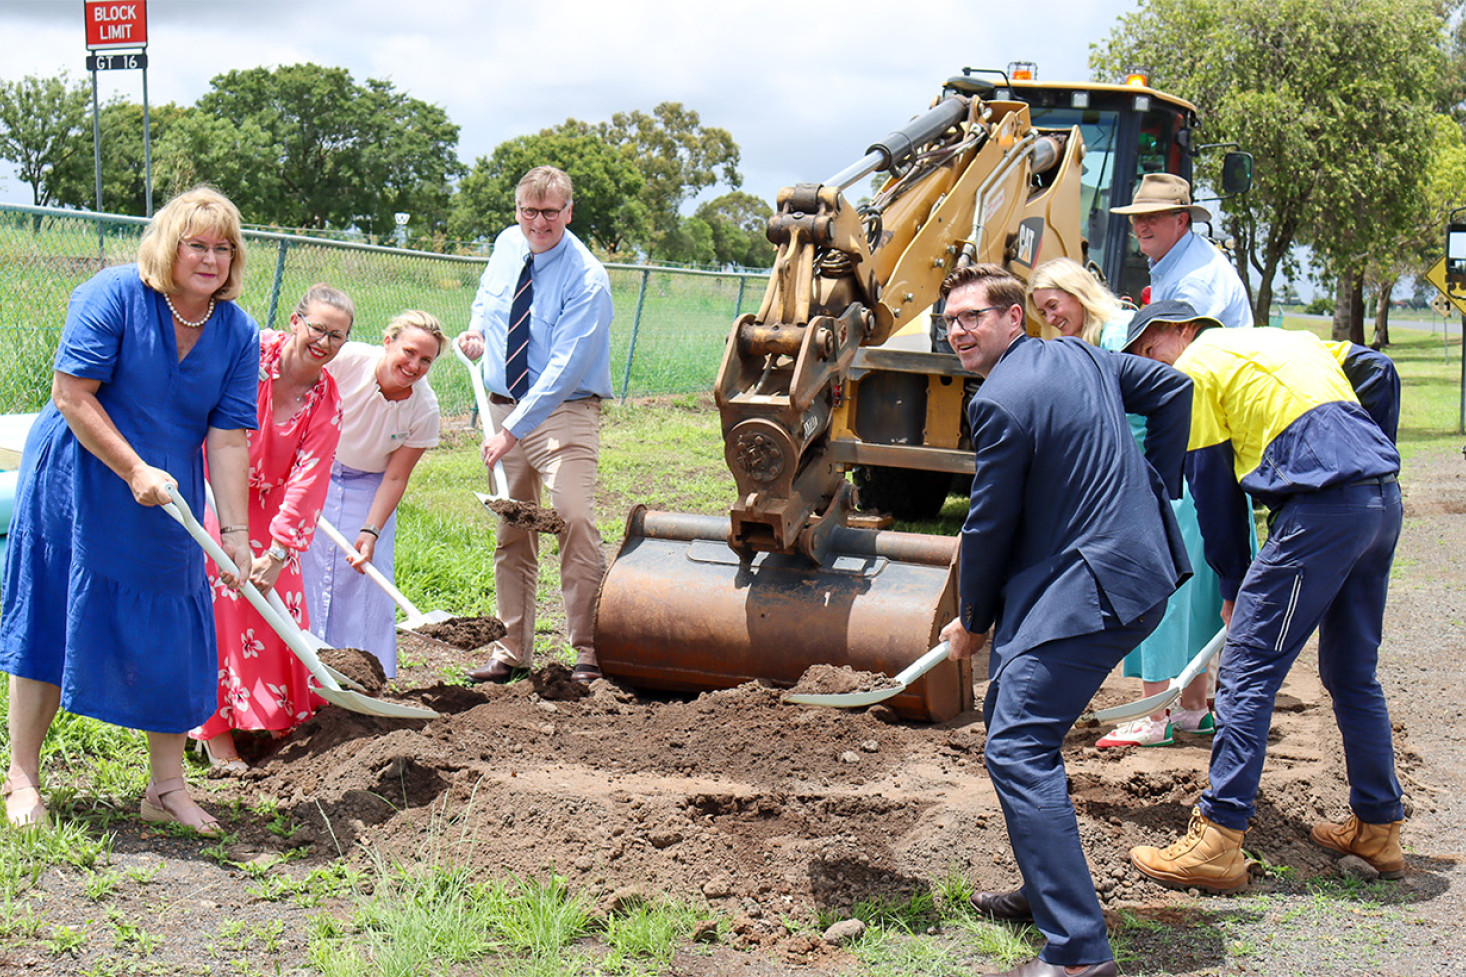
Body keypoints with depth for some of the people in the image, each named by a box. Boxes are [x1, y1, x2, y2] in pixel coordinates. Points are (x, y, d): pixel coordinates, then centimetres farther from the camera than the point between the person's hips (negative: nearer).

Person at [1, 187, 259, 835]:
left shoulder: (237, 333, -4)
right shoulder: (113, 296, -15)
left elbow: (227, 438, -7)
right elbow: (72, 396, -18)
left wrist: (235, 530, -15)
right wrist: (135, 471, -21)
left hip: (167, 506, 4)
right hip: (76, 486, -4)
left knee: (171, 635, 5)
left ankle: (167, 788, 16)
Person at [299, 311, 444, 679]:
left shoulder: (425, 409, -17)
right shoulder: (347, 360, -24)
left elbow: (395, 478, -11)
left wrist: (371, 532, -21)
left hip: (367, 490, 1)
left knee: (365, 586, -4)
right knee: (306, 573, -3)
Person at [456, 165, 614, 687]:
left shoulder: (587, 278, -17)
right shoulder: (507, 246, 4)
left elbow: (564, 368, -23)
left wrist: (512, 430, -26)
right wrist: (477, 329, 5)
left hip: (565, 411, -6)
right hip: (504, 405, 6)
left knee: (575, 518, -21)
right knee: (511, 530, 9)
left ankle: (589, 650, -14)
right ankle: (512, 650, 18)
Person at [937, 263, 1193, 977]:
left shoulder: (1001, 402, -14)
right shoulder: (1079, 356, 14)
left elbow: (989, 527, -8)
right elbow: (1172, 389, 26)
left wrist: (973, 624, 6)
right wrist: (1153, 490, 24)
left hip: (1090, 588, -11)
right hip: (1140, 564, 11)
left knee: (1017, 747, -15)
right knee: (1010, 709, 21)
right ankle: (1051, 888, 31)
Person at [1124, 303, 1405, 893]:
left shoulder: (1197, 366, 7)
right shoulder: (1286, 340, 28)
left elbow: (1212, 486, 5)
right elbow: (1377, 371, 19)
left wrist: (1233, 586, 11)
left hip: (1322, 507, -8)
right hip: (1383, 499, 8)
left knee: (1247, 670, -6)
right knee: (1352, 673, 19)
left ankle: (1218, 839, -8)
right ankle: (1378, 829, 26)